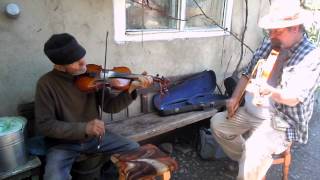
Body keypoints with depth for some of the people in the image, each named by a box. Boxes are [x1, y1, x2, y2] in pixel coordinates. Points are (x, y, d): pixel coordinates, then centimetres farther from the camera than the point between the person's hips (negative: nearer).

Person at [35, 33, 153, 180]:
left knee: (135, 149, -6)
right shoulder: (46, 84, -16)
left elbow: (110, 106, -7)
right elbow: (45, 125, -17)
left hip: (95, 135, 3)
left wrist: (130, 89, -24)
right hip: (63, 142, -2)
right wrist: (84, 128, -29)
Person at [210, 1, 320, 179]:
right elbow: (248, 73, 11)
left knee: (254, 149, -30)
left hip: (282, 122, -7)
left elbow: (293, 98, -25)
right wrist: (235, 98, -3)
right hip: (252, 112, 7)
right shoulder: (268, 44, 4)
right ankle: (248, 161, 14)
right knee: (217, 122, 1)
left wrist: (271, 92, -46)